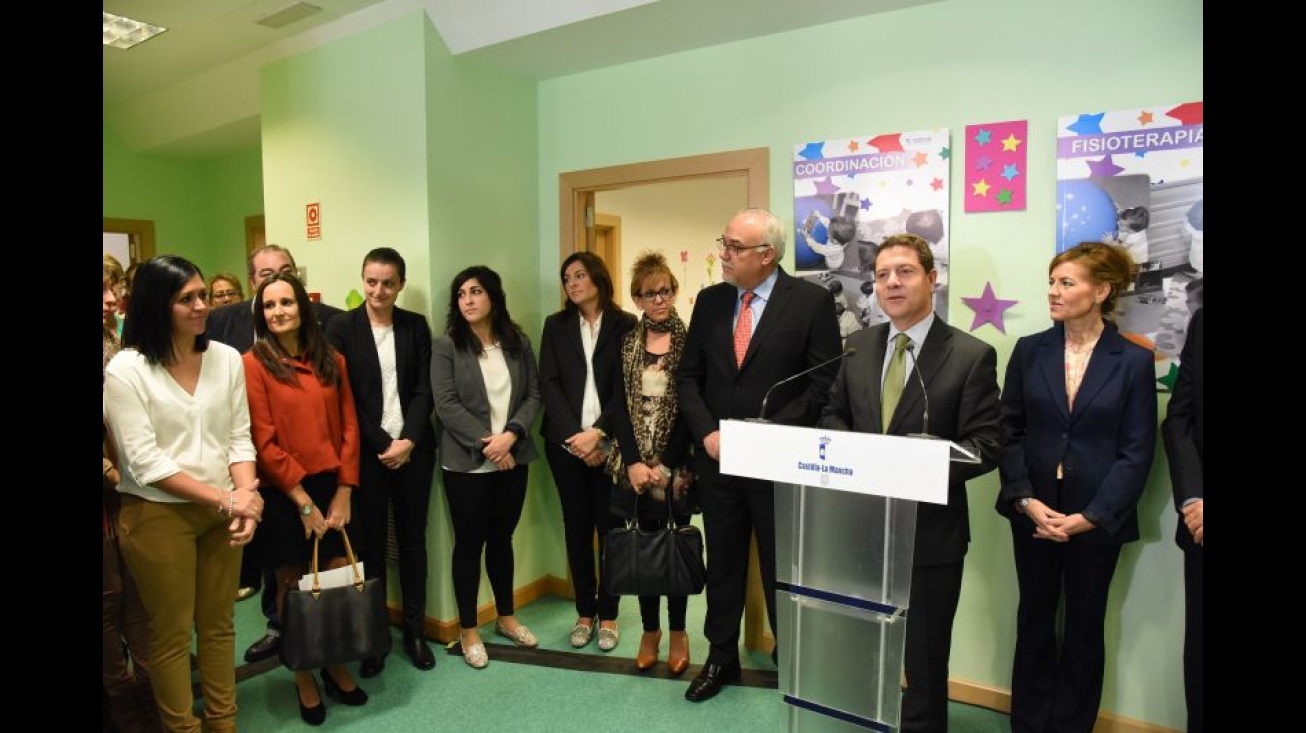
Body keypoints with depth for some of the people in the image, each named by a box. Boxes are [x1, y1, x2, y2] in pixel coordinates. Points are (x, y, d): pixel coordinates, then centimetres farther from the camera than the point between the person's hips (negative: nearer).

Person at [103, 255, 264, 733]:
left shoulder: (227, 358, 0)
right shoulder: (125, 369, -11)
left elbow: (239, 438, 2)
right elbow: (144, 463, -14)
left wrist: (244, 498, -13)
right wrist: (225, 498, -15)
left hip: (222, 512, 4)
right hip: (157, 515, -4)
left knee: (219, 623, 16)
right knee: (172, 633, 11)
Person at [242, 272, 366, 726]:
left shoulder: (332, 360, 6)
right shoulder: (254, 363, -6)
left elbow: (349, 427, 4)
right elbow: (263, 441, -10)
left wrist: (343, 492, -4)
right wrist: (302, 500, -10)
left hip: (332, 486, 3)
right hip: (283, 493, -3)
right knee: (293, 585, 8)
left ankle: (335, 666, 27)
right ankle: (303, 678, 26)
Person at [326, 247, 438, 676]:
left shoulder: (416, 326, 5)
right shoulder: (342, 327, -2)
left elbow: (424, 390, 3)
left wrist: (408, 440, -9)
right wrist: (382, 445, -9)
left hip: (413, 448, 2)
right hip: (366, 450, -2)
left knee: (413, 538, 9)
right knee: (371, 541, 6)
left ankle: (415, 631, 21)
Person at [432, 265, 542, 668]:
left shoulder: (519, 343, 5)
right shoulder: (446, 346, -5)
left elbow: (534, 394, 1)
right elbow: (447, 405, -12)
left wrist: (510, 435, -14)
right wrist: (486, 442, -17)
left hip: (512, 459, 3)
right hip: (466, 463, -3)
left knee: (502, 538, 16)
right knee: (469, 544, 7)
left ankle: (506, 617, 33)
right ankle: (468, 629, 22)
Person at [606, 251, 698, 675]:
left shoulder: (690, 342, -4)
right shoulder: (626, 343, 7)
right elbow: (619, 405, 2)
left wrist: (665, 464, -12)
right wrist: (633, 461, -8)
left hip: (676, 465, -2)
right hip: (633, 465, 3)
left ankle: (677, 632, 23)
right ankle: (650, 630, 24)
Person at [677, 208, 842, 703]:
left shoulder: (811, 301, -8)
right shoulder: (710, 301, 5)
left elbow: (825, 383, -10)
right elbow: (689, 376, 7)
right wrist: (706, 432, -8)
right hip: (717, 457, 4)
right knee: (722, 563, 16)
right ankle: (721, 657, 33)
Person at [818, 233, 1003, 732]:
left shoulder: (972, 355, -8)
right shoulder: (858, 345, 6)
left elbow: (986, 445, -12)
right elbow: (833, 415, 12)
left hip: (929, 528, -4)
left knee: (922, 655, 14)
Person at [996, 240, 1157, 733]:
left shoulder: (1134, 361, -5)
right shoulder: (1029, 350, 1)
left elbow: (1136, 453, -6)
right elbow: (1009, 432, 0)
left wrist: (1088, 517, -14)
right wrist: (1027, 501, -10)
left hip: (1097, 519, -1)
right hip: (1032, 513, 2)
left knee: (1084, 628, 13)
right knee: (1034, 621, 13)